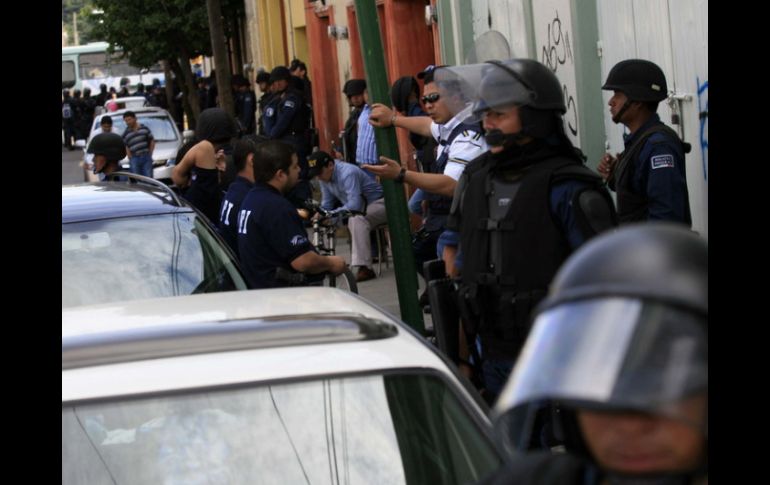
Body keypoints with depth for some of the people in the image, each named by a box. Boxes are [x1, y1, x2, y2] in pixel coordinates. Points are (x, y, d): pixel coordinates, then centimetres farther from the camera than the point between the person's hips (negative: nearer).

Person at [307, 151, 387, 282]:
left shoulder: (348, 174, -26)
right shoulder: (325, 177, -1)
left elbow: (354, 206, -35)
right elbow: (326, 205, 6)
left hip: (378, 203, -9)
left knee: (356, 219, -37)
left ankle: (364, 268, -43)